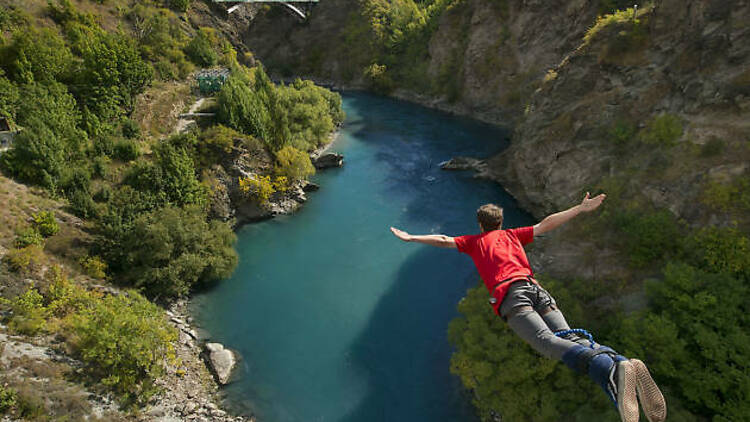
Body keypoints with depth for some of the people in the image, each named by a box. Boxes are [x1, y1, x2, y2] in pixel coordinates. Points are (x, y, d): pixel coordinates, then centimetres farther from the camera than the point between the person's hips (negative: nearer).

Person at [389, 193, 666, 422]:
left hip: (510, 293, -4)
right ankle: (622, 365, -44)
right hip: (537, 289, 4)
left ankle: (613, 371, -52)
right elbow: (547, 225, 33)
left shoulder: (475, 241, 29)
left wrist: (411, 237, 43)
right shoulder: (513, 235, 35)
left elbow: (443, 240, 31)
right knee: (571, 337, -15)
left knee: (547, 341, -26)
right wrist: (581, 209, 41)